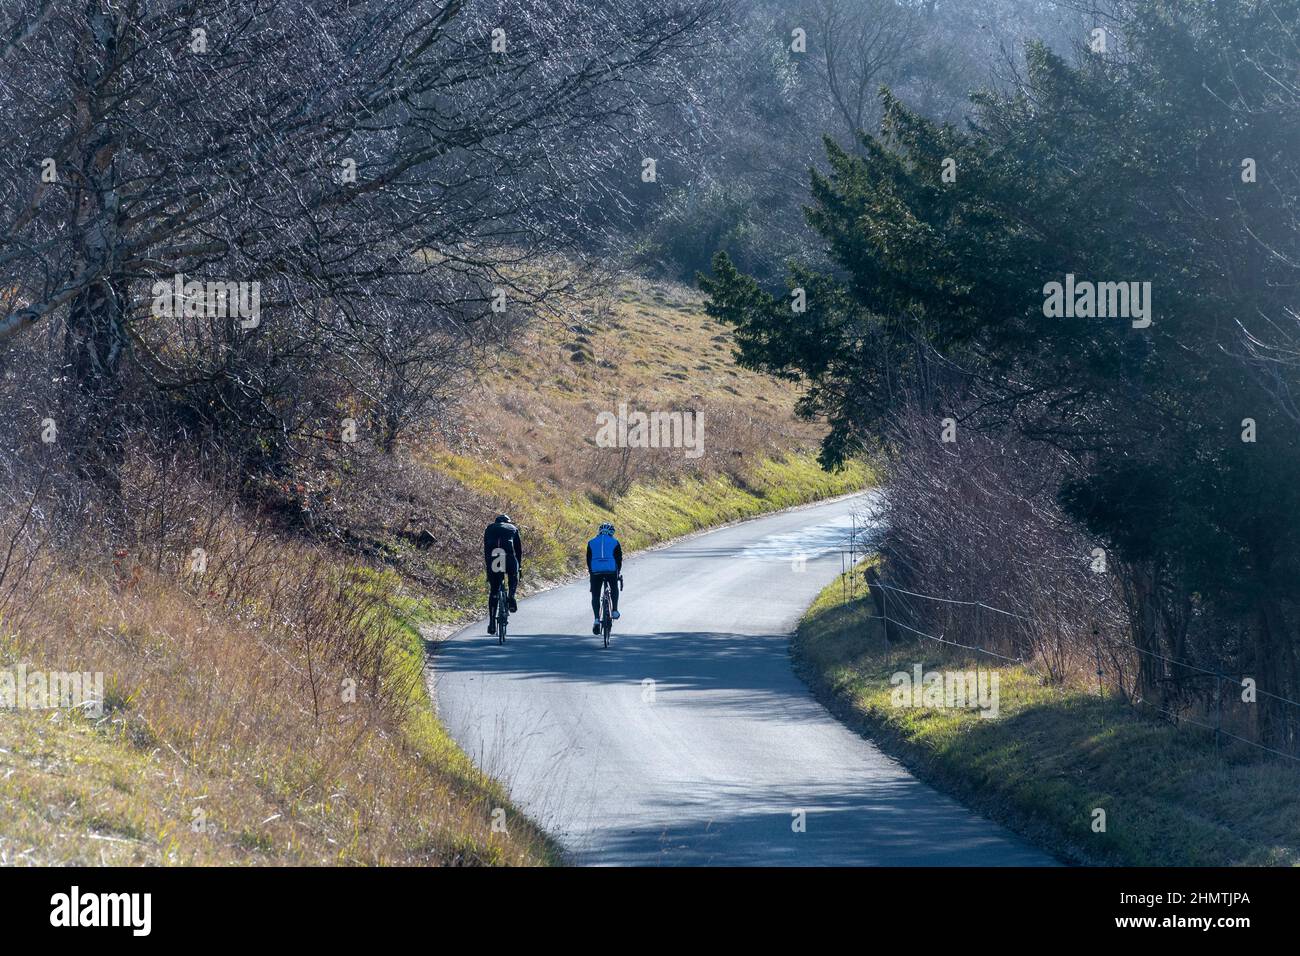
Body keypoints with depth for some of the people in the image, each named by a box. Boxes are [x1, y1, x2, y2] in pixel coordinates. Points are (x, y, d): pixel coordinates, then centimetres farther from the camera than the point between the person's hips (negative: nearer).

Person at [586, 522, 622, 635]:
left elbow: (588, 559, 17)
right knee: (614, 589, 26)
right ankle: (614, 611, 14)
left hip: (596, 572, 1)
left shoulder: (591, 542, 16)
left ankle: (596, 620, -4)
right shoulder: (614, 542, 11)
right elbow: (619, 559, 12)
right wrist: (617, 573, 24)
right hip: (611, 570, -1)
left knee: (595, 596, 7)